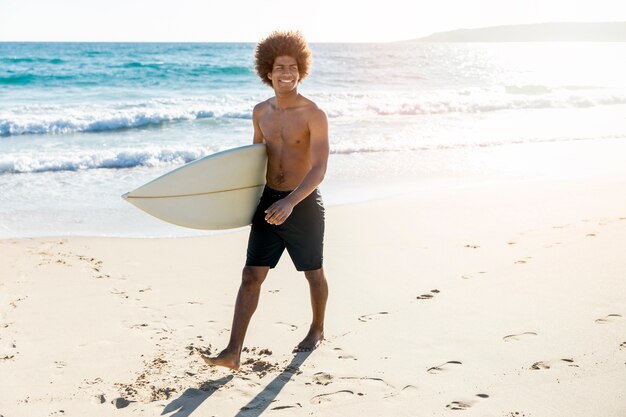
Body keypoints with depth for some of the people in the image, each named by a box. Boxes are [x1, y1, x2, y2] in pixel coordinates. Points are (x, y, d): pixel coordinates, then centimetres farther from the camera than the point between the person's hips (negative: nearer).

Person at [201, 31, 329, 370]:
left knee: (313, 274, 15)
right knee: (251, 276, -3)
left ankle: (317, 330, 40)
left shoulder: (314, 115, -14)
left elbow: (320, 169, -23)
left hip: (303, 204, -4)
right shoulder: (261, 112, 5)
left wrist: (290, 202, -35)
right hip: (268, 203, 5)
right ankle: (233, 352, -3)